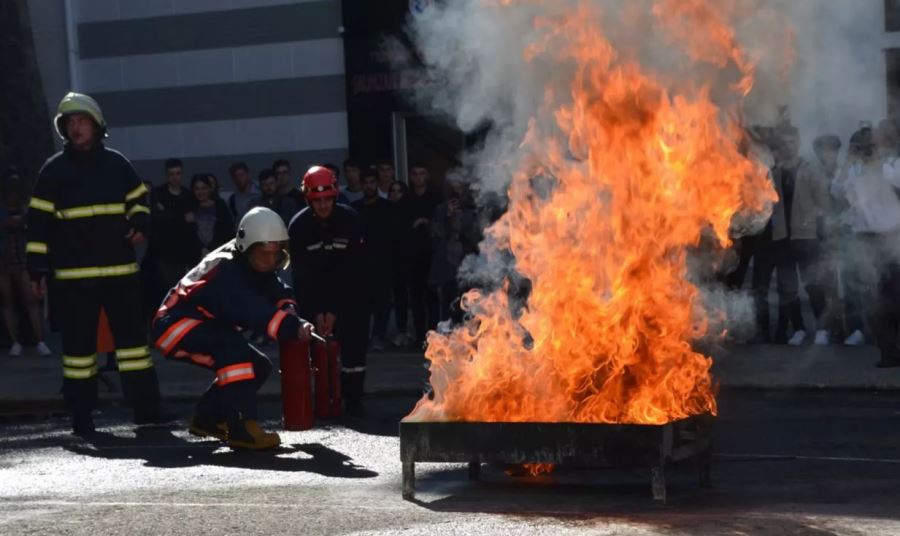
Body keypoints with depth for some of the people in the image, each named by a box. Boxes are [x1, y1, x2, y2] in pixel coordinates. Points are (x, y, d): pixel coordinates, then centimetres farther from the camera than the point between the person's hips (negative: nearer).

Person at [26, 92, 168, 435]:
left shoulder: (117, 164, 8)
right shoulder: (54, 171, 2)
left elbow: (138, 199, 21)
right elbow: (39, 221, 2)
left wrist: (139, 224, 0)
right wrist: (37, 268, -2)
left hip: (120, 268, 2)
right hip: (73, 274, -2)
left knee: (132, 335, 2)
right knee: (78, 342, 1)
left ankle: (145, 406, 7)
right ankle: (81, 414, 7)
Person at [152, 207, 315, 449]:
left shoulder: (256, 267, 2)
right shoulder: (225, 270, -27)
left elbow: (278, 294, 1)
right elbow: (252, 311, -40)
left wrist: (289, 312, -23)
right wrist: (292, 328, -49)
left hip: (206, 329, 10)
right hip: (176, 325, -10)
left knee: (260, 366, 5)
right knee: (234, 348, -33)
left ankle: (207, 418, 17)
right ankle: (241, 428, -36)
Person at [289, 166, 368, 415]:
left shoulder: (350, 220, -19)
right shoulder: (298, 226, -16)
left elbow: (350, 269, -17)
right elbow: (302, 273, -12)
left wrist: (334, 310, -20)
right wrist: (317, 312, -17)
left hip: (346, 290, 0)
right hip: (311, 292, 0)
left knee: (353, 342, -8)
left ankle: (353, 398, 1)